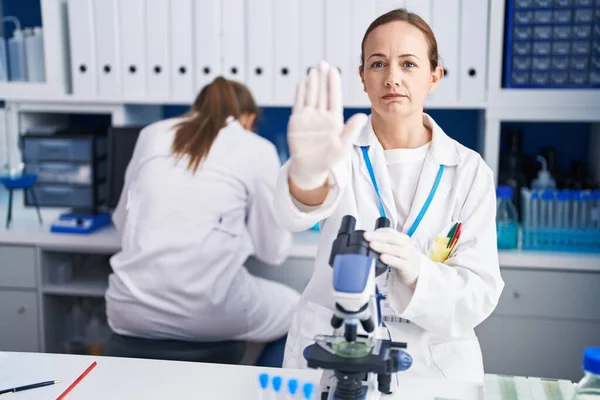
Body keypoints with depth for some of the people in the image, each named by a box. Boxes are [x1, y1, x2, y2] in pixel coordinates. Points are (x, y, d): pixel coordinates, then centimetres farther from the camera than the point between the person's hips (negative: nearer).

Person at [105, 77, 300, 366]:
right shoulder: (258, 150, 4)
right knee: (294, 309, 28)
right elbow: (273, 250, 11)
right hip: (205, 309, -3)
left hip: (131, 309, 4)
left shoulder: (153, 133, 13)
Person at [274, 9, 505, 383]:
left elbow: (481, 293, -5)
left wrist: (416, 272, -24)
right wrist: (308, 173, -48)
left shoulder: (469, 171, -1)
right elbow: (298, 212, -25)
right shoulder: (343, 150, -3)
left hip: (434, 359, 0)